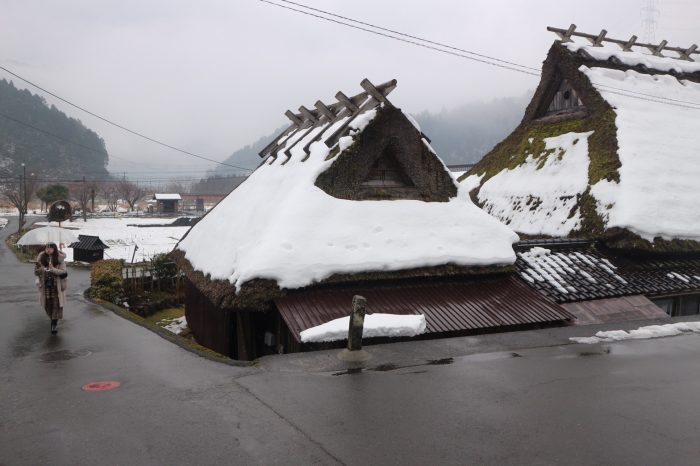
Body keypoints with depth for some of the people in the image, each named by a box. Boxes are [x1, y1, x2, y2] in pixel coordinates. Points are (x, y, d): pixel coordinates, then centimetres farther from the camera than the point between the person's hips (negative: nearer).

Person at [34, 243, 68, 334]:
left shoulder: (60, 259, -7)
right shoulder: (41, 259, 1)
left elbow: (63, 272, -11)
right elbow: (36, 272, 5)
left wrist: (53, 269, -26)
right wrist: (38, 269, -17)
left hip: (57, 286, -3)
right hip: (45, 285, 3)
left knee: (56, 305, -3)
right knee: (47, 305, 7)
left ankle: (54, 324, 5)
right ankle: (54, 321, 29)